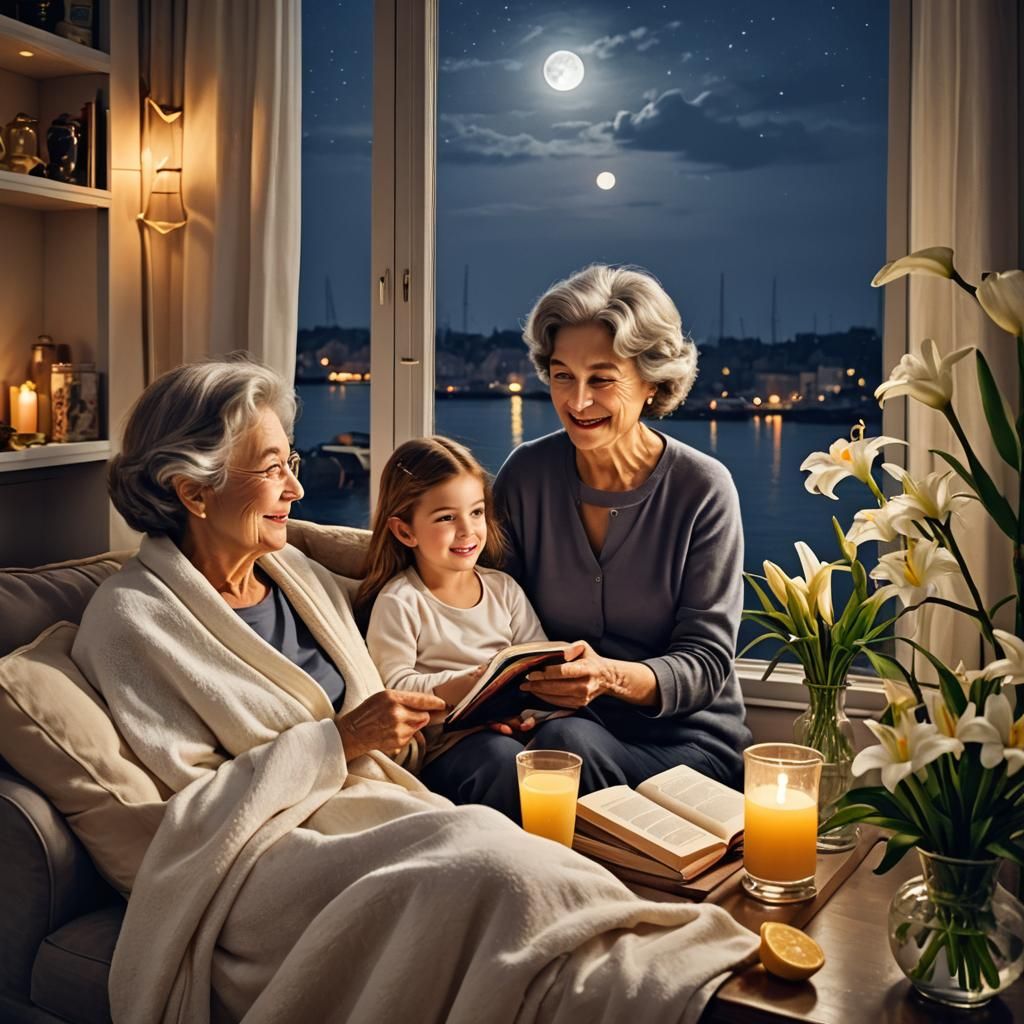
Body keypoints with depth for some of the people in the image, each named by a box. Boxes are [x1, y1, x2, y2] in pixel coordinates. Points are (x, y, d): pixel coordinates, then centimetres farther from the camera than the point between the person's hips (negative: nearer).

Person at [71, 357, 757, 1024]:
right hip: (261, 860, -6)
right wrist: (341, 740, -13)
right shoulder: (130, 617, -3)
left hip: (369, 809, 6)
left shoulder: (293, 573, 17)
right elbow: (191, 808, -9)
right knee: (484, 857, -33)